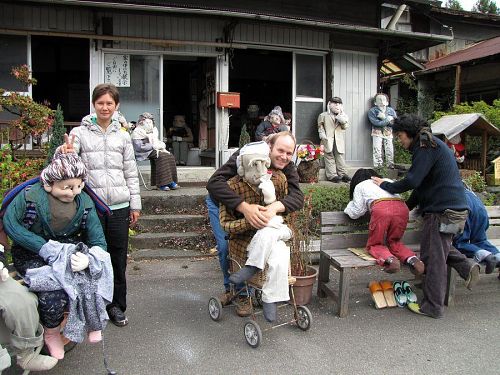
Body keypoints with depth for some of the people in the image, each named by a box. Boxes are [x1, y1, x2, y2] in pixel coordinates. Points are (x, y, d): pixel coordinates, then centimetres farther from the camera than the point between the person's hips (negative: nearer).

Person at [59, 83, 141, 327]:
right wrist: (64, 152, -37)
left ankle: (117, 306, 23)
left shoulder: (122, 136, 10)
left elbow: (131, 173, 11)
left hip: (119, 206, 2)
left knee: (118, 259, 8)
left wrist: (135, 204, 7)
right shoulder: (80, 133, 2)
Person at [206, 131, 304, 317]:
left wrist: (276, 206, -59)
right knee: (226, 246, -8)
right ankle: (230, 288, 19)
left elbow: (298, 196, -37)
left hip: (254, 206, 3)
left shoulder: (288, 168, -23)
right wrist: (244, 207, -63)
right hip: (222, 203, -2)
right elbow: (214, 183, -49)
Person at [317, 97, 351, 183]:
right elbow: (320, 126, 6)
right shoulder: (323, 115, 7)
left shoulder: (343, 116, 16)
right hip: (328, 140, -3)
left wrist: (343, 121, -10)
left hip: (339, 140, 3)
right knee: (330, 157, -4)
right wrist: (322, 135, -7)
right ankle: (332, 175, -4)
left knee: (340, 156, 1)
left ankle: (342, 174, 4)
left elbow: (346, 126, 9)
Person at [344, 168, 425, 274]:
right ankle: (412, 259, -7)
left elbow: (356, 213, 19)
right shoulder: (388, 181, 39)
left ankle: (390, 259, -21)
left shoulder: (360, 186, 27)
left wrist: (350, 205, 41)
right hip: (402, 208, 4)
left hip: (381, 208, -4)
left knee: (374, 245, 9)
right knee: (394, 242, 21)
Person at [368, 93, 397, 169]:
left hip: (388, 133, 3)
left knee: (390, 151, 1)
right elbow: (376, 123, -17)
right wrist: (388, 119, -11)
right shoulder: (372, 111, -3)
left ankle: (391, 167, 12)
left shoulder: (391, 110, 7)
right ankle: (378, 167, -5)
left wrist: (384, 117, -15)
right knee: (377, 151, -10)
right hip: (377, 133, -3)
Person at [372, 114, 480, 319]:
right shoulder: (433, 145, 21)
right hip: (454, 208, 11)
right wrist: (406, 207, 23)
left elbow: (412, 181, -19)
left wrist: (385, 186, -5)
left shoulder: (427, 147, -11)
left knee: (433, 257, -3)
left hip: (443, 210, -10)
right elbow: (422, 184, 24)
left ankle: (432, 306, 5)